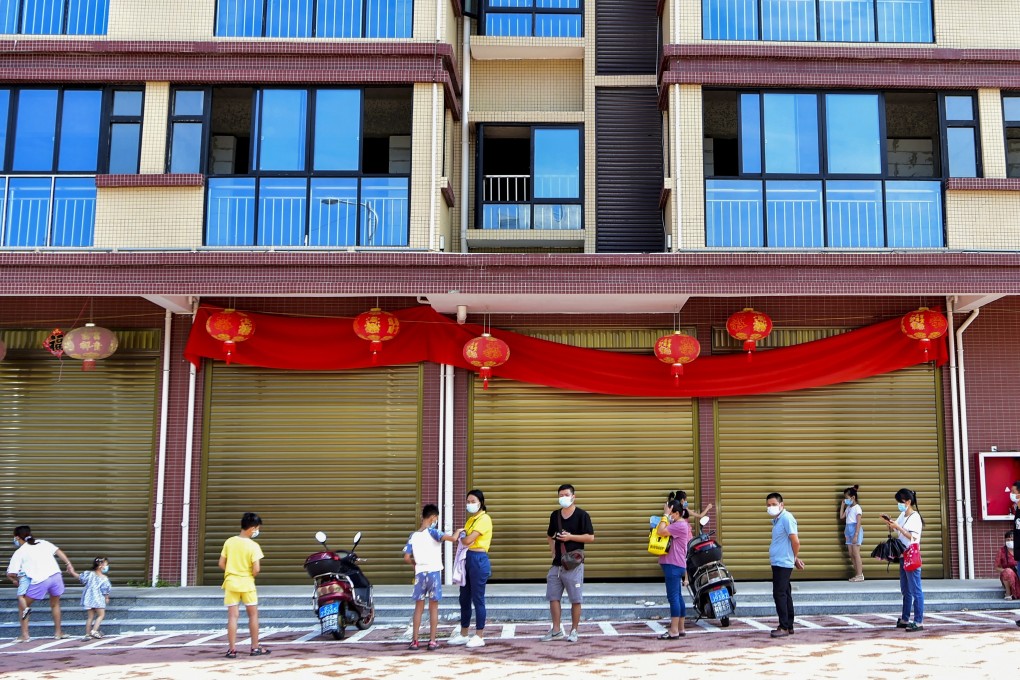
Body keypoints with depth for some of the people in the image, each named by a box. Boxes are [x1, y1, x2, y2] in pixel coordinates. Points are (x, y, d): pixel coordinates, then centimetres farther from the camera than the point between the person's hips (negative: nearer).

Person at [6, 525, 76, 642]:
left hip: (39, 581, -4)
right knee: (55, 604, 26)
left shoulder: (19, 552, 8)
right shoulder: (42, 543, 18)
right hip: (56, 575, 4)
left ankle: (25, 635, 14)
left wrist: (15, 580, 23)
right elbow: (59, 552, 9)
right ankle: (58, 632, 29)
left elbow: (10, 574, 3)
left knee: (22, 605, 18)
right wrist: (69, 565, 9)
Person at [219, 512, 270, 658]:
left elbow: (221, 564, 2)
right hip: (247, 584, -3)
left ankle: (232, 649, 2)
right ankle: (255, 647, 15)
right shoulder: (253, 546, -13)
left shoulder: (229, 542, -1)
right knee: (253, 615, 11)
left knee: (232, 616, 4)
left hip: (231, 583, 3)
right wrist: (250, 576, 5)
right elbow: (256, 569, -16)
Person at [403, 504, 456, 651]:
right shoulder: (432, 532, -9)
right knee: (433, 607, 6)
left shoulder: (413, 536, 3)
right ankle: (432, 641, 6)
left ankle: (414, 641, 10)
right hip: (434, 572, -3)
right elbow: (451, 538, -24)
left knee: (418, 608, 11)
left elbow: (406, 558, 0)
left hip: (420, 574, 3)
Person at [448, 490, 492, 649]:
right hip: (468, 559, 9)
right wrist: (462, 536, -10)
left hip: (478, 560, -9)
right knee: (464, 598, 13)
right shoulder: (471, 519, 16)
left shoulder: (484, 519, -12)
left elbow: (468, 540, -19)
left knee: (478, 599, -2)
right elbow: (464, 539, 12)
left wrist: (461, 536, 2)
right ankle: (463, 635, 22)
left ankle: (479, 637, 6)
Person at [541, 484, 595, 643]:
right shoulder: (555, 515, 10)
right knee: (553, 597, 6)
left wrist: (570, 537, -16)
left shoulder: (582, 515, -6)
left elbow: (591, 537, -11)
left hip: (574, 564, -5)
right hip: (557, 564, 5)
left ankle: (574, 631, 12)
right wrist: (552, 548, 7)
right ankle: (556, 630, 16)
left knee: (576, 599, 0)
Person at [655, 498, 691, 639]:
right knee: (677, 597, 13)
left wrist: (665, 515, -15)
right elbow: (661, 532, 16)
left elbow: (661, 531, -23)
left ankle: (674, 631, -10)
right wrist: (665, 516, 7)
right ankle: (681, 629, 18)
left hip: (673, 565, -11)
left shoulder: (681, 525, -14)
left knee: (673, 597, -10)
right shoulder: (676, 525, 18)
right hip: (674, 565, 11)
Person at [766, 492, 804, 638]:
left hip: (783, 563, -10)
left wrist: (794, 558, -4)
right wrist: (795, 559, 17)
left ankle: (784, 627, -5)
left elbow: (795, 541, -18)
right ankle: (789, 626, 19)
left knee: (779, 594, -9)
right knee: (785, 595, 13)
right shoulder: (777, 520, 15)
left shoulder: (787, 518, -15)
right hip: (778, 562, 10)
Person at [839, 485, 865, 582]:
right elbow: (841, 517, 17)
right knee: (851, 554, 7)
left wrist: (856, 535, -20)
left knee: (856, 553, -8)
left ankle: (860, 575, -4)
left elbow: (859, 522, -15)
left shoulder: (857, 508, -11)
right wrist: (842, 506, 13)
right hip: (849, 531, 8)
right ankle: (857, 574, 12)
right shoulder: (848, 508, 14)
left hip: (855, 530, -8)